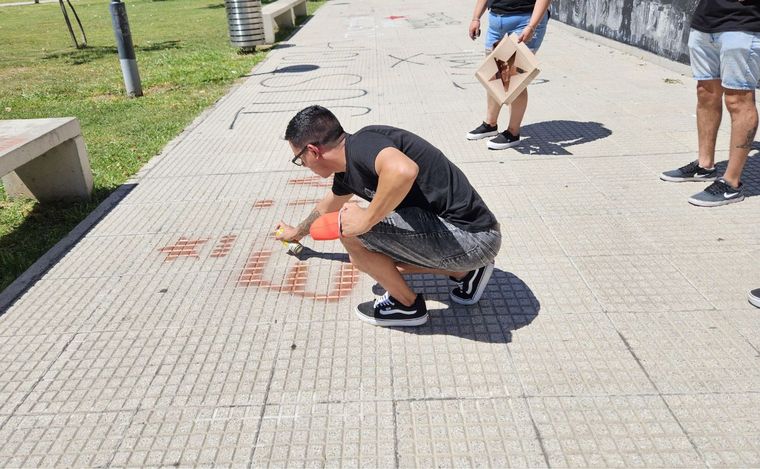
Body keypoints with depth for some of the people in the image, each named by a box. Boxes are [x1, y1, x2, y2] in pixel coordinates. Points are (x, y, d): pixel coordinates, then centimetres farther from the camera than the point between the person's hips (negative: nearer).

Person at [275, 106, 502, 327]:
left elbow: (404, 171, -40)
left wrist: (366, 219, -25)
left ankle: (407, 305, 6)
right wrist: (298, 232, 52)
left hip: (473, 237, -9)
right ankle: (464, 271, 20)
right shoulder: (347, 169, 12)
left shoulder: (362, 144, -16)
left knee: (350, 224, -13)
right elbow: (328, 206, 34)